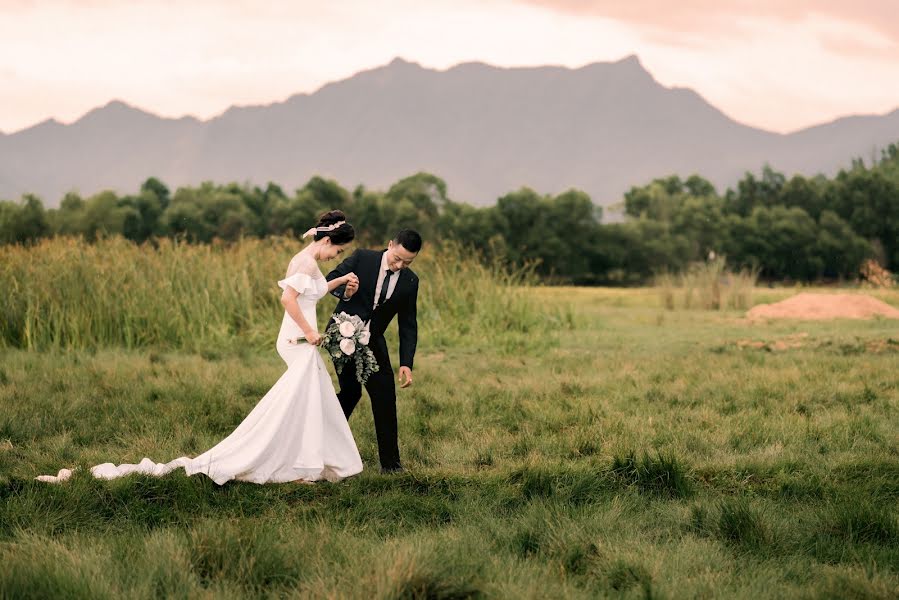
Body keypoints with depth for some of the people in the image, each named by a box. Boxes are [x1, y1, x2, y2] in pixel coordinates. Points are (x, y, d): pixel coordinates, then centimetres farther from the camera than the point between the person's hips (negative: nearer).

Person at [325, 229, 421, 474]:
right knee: (351, 392, -9)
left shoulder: (410, 282, 0)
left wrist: (406, 363, -5)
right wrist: (345, 292, -24)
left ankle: (390, 462, 3)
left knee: (385, 396, -4)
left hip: (373, 342, 3)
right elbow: (330, 279, -1)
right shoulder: (362, 258, -9)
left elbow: (408, 324, 3)